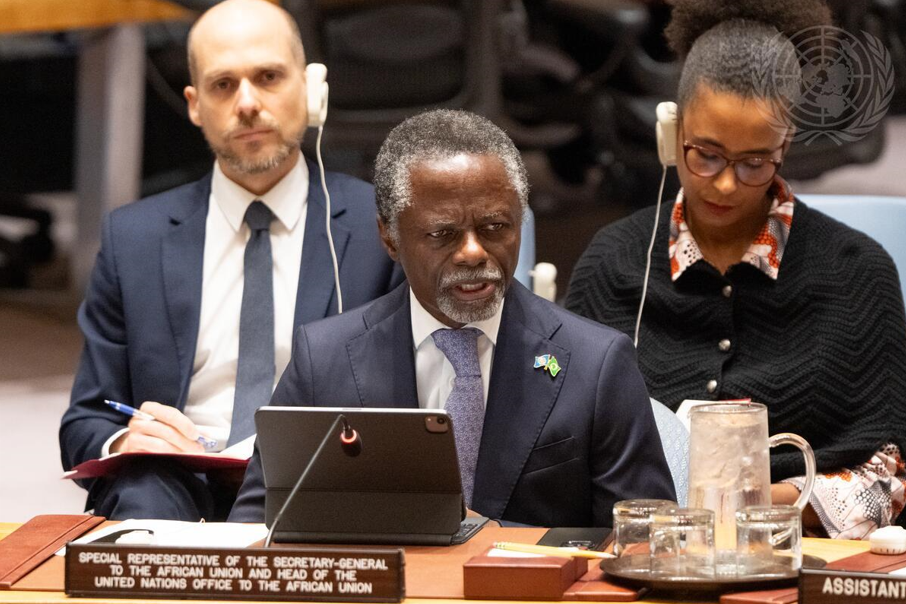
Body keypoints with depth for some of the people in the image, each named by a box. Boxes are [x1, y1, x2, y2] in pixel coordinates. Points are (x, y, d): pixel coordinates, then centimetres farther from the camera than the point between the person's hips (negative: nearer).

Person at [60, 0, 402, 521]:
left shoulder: (382, 227, 6)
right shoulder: (133, 238, 13)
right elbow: (84, 428, 13)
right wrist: (121, 444, -11)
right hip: (175, 490, 0)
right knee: (144, 491, -36)